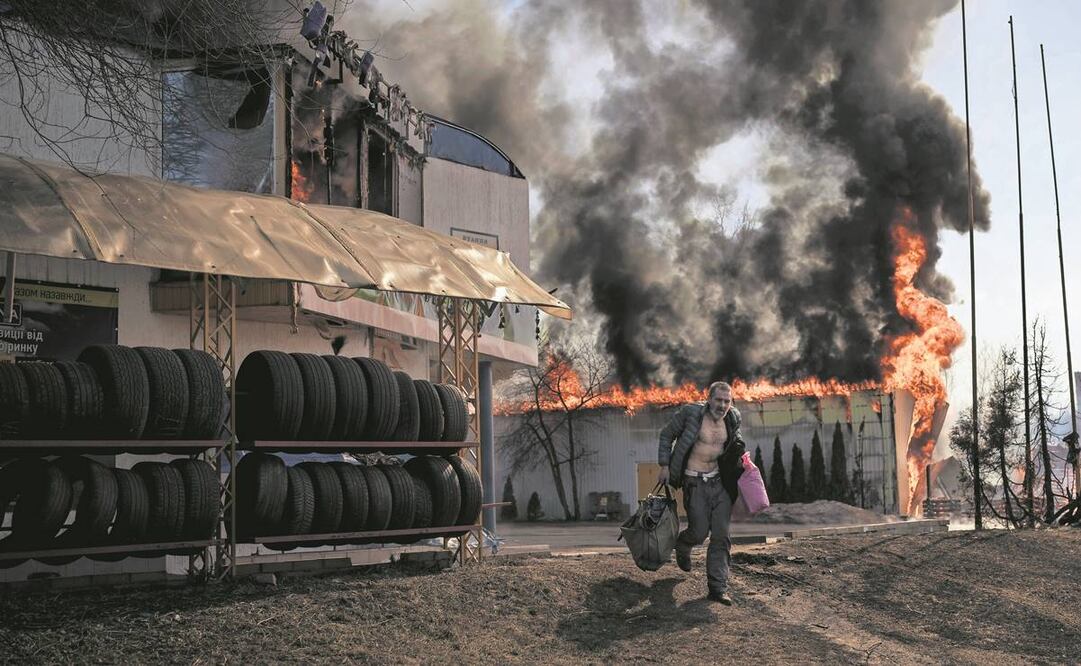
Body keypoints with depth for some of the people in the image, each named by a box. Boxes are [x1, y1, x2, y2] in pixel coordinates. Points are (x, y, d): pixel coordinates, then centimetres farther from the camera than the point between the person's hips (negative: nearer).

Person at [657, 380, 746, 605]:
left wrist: (740, 449, 5)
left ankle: (718, 588, 3)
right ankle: (682, 545, 34)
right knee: (699, 531, -4)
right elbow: (667, 434, 0)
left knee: (721, 536, -1)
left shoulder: (732, 418, 2)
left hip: (719, 480, 4)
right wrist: (664, 466, -4)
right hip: (695, 482, -4)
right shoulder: (691, 413, -13)